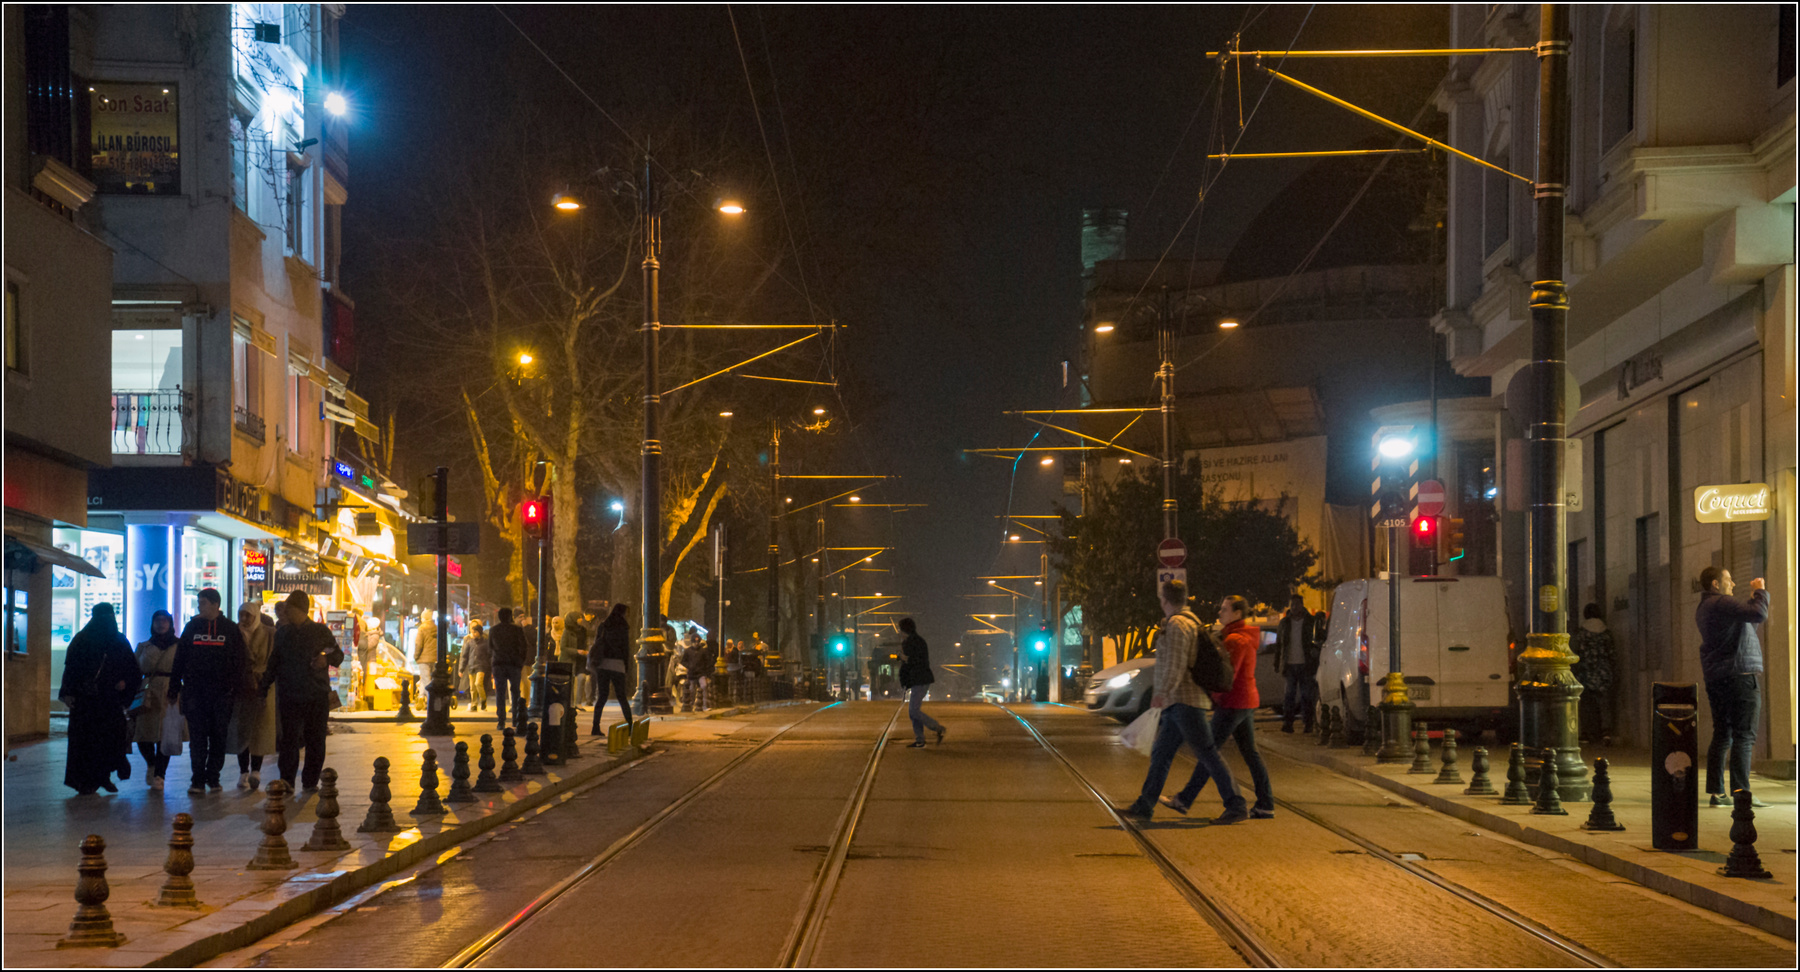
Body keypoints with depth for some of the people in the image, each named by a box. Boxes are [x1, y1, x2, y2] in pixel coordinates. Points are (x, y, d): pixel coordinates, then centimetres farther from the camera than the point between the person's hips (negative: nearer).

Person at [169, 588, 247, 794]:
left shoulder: (231, 630, 4)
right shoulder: (192, 627, 9)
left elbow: (238, 663, 3)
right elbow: (179, 660, 9)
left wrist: (236, 691, -4)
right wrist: (175, 689, 4)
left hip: (221, 692, -1)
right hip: (194, 691, 1)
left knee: (218, 737, 4)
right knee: (197, 738, -1)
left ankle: (213, 778, 12)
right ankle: (198, 779, 1)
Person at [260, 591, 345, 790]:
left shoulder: (321, 631, 4)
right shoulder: (281, 633, 11)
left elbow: (338, 656, 8)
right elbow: (274, 664, 15)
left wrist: (327, 659, -13)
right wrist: (263, 686, 6)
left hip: (317, 696, -1)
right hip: (290, 696, 1)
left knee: (315, 740, 2)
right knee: (289, 739, -4)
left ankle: (311, 781, 11)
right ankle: (286, 780, 0)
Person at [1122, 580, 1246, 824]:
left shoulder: (1177, 624, -12)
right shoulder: (1192, 623, 18)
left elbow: (1176, 662, -22)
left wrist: (1162, 691, -29)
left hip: (1183, 701, -10)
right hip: (1178, 703, 10)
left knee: (1207, 754, -11)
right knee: (1161, 754, 11)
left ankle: (1236, 807, -12)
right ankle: (1144, 807, 14)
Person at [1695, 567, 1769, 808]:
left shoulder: (1704, 608, 20)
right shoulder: (1721, 603, -12)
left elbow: (1748, 621, 27)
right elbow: (1759, 614, -23)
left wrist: (1753, 596, 23)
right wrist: (1760, 592, -6)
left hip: (1716, 679, 10)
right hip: (1740, 675, -10)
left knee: (1722, 735, 10)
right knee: (1744, 735, -8)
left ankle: (1716, 791, 8)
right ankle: (1741, 792, -12)